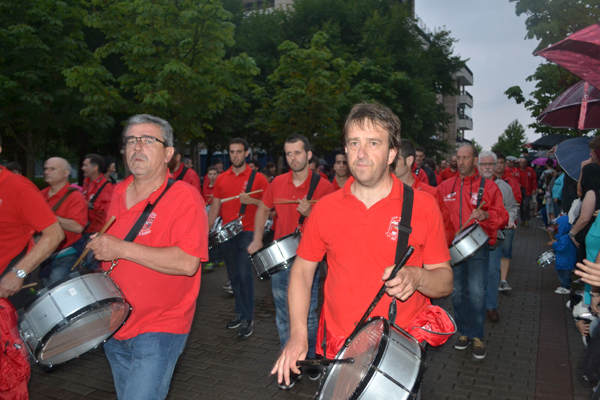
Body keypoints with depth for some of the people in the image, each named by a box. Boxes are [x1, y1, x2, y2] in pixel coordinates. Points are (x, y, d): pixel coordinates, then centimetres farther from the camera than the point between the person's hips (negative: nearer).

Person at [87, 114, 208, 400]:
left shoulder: (184, 197, -17)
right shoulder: (119, 194, 6)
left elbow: (187, 262, -28)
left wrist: (121, 249, -27)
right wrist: (100, 249, 4)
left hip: (158, 331, -7)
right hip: (114, 325, 8)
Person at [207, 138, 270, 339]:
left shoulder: (257, 178, -2)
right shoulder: (221, 179, 11)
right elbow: (215, 207, 13)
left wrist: (251, 200, -19)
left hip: (247, 232, -5)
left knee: (244, 274, -9)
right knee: (233, 275, 11)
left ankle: (248, 317, 4)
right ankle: (240, 313, 25)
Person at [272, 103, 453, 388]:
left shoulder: (423, 206, -7)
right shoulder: (325, 208, -2)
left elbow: (445, 281, -3)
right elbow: (302, 269, 5)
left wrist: (417, 277, -25)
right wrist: (298, 335, -4)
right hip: (340, 352, 2)